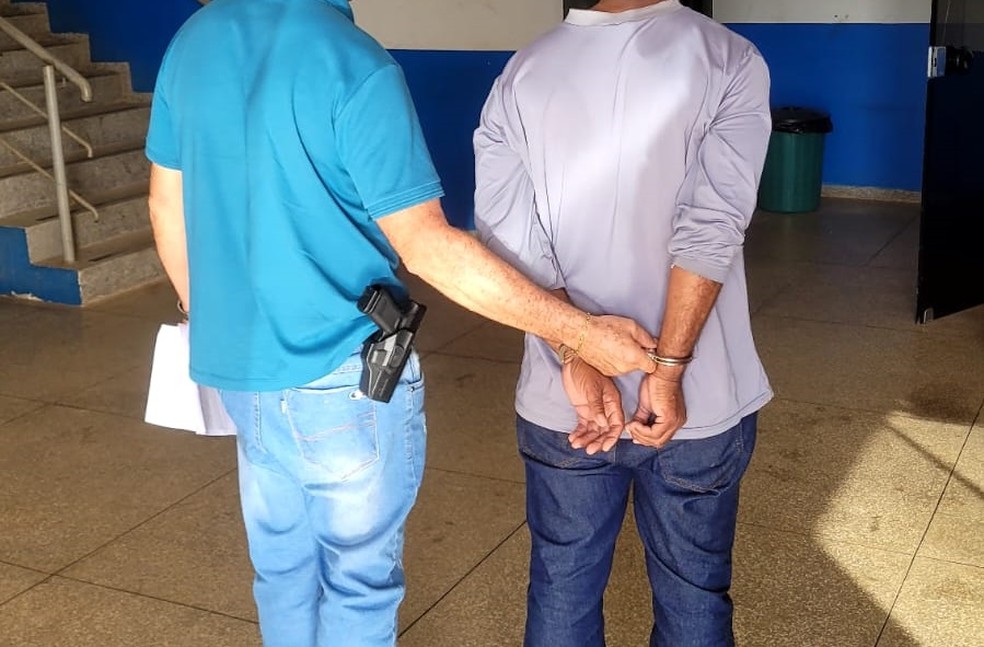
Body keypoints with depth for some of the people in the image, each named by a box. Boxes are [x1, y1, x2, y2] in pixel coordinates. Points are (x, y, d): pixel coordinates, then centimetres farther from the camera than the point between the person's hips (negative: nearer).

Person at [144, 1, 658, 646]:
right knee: (358, 582, 11)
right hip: (346, 376, -6)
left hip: (239, 362, 7)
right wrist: (579, 331, -19)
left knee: (281, 568, 21)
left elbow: (167, 205, 10)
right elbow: (427, 247, -23)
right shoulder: (355, 65, -20)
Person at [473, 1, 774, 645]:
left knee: (562, 589, 18)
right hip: (697, 401, -2)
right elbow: (709, 230, -17)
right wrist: (668, 372, -17)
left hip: (559, 401, 2)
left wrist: (579, 362, -12)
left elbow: (510, 242, -9)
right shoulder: (729, 61, -8)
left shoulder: (520, 74, -1)